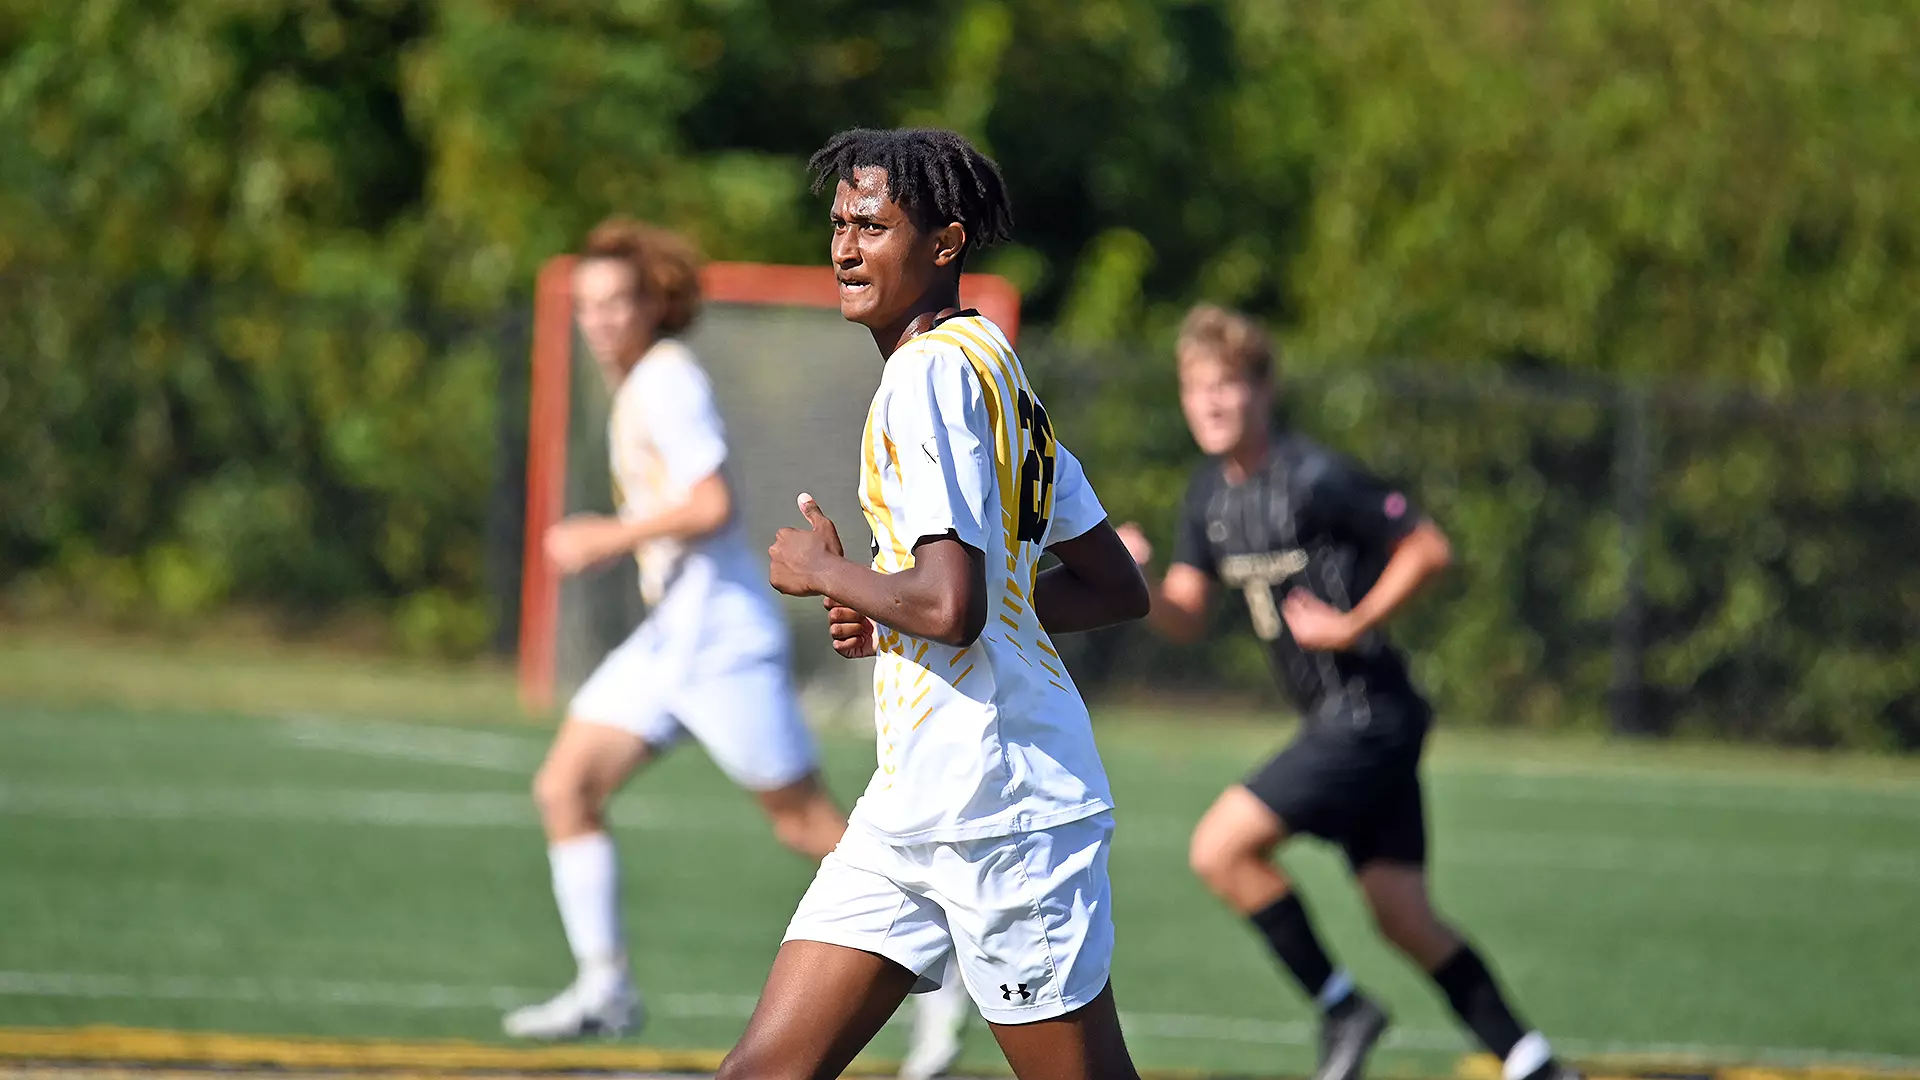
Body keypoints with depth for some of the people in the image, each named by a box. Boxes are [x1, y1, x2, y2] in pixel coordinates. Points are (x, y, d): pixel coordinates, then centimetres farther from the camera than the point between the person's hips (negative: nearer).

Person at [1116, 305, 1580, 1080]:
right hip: (1336, 721, 9)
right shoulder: (1211, 493, 10)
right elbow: (1184, 619, 12)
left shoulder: (1315, 479, -16)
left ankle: (1340, 1007, -3)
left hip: (1370, 716, -9)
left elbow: (1430, 550, -13)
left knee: (1221, 847, -14)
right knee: (1405, 920, 9)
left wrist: (1353, 625, -18)